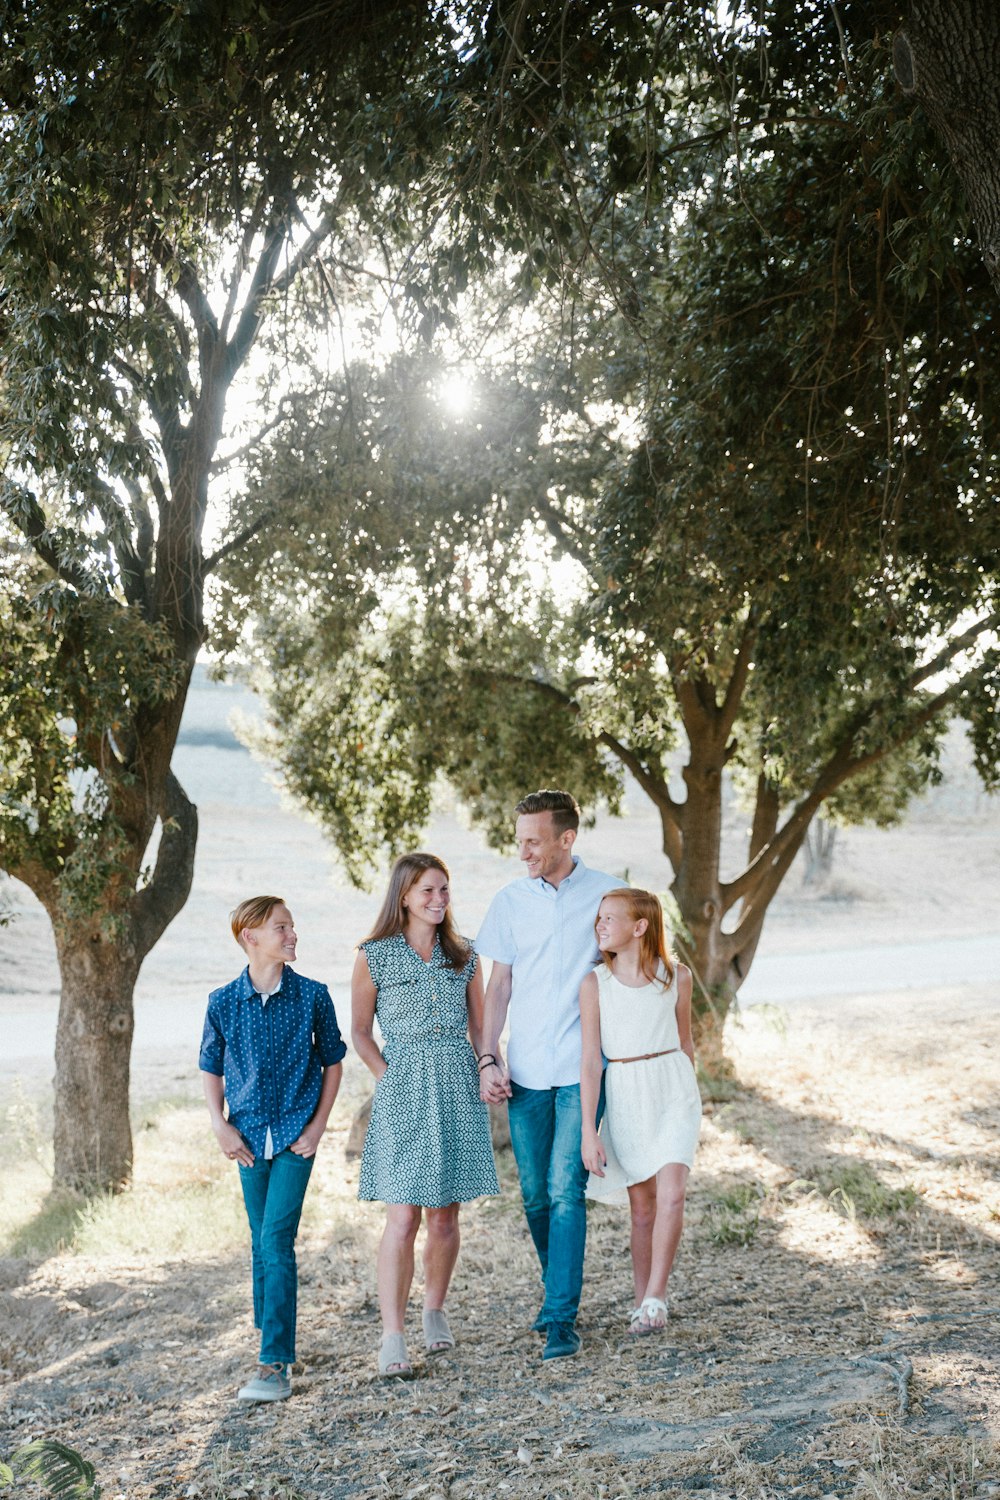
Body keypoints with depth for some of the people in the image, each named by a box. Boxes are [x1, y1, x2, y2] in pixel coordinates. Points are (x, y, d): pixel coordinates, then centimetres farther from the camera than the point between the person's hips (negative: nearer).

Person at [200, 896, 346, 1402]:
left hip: (295, 1137, -2)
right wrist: (220, 1126, 0)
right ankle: (272, 1338, 31)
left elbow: (332, 1061, 5)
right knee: (261, 1243, 13)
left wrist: (317, 1126, -2)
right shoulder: (223, 1002, -2)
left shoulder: (312, 996, -4)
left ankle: (275, 1364, -8)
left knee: (276, 1241, -10)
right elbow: (211, 1068, 10)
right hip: (249, 1138, 2)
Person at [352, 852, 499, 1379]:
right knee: (403, 1217, -10)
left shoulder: (463, 955, 10)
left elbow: (480, 1026, 14)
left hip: (457, 1091, 3)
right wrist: (389, 1077, -5)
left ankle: (434, 1311, 28)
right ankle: (392, 1337, -6)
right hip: (402, 1096, -3)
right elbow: (360, 1032, 6)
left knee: (445, 1215, 8)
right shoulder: (374, 956, 1)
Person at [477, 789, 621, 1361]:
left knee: (566, 1191, -9)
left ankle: (563, 1317, -2)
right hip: (525, 1072, 3)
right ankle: (559, 1290, 30)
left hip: (582, 1070, -3)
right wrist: (488, 1060, 2)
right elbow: (499, 984, 9)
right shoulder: (511, 900, 6)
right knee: (536, 1196, 10)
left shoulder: (607, 894, -2)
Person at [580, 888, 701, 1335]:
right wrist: (588, 1131, -10)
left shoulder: (677, 977, -2)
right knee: (642, 1203, 6)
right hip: (624, 1094, 0)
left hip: (673, 1088, 0)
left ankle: (655, 1298, -6)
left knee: (670, 1193, -15)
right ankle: (642, 1303, 19)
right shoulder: (595, 984, -5)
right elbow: (591, 1060, -6)